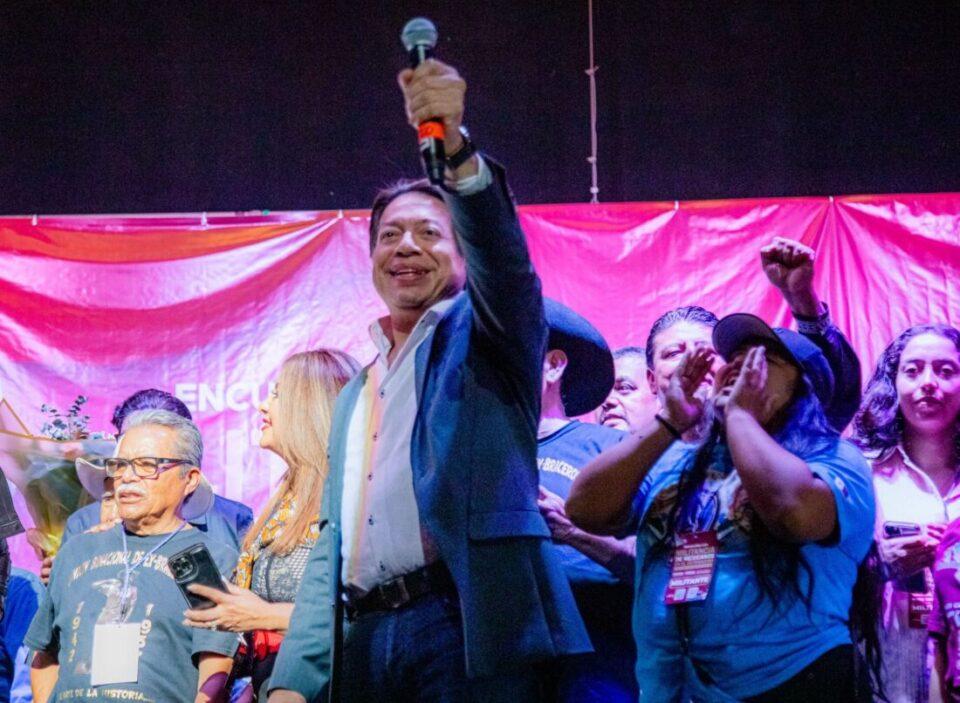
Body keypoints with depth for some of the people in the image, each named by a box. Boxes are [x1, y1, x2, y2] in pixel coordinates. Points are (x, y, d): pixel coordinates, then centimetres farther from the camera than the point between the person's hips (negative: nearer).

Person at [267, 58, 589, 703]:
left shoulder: (484, 336, 7)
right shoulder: (356, 395, 23)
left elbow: (501, 250, -15)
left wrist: (455, 148, -34)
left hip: (467, 632, -6)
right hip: (362, 644, 6)